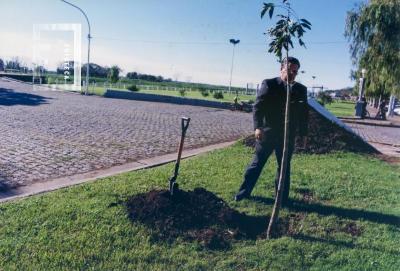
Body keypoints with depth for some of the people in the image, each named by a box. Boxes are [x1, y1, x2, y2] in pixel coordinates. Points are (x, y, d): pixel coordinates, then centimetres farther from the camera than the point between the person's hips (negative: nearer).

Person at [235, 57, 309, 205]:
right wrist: (257, 127, -20)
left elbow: (304, 113, 12)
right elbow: (258, 106, -10)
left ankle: (282, 198, 24)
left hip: (288, 136, 3)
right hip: (267, 132, -3)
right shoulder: (269, 84, -4)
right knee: (257, 162, 8)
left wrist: (303, 134, 8)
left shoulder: (301, 89, 7)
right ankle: (245, 191, 22)